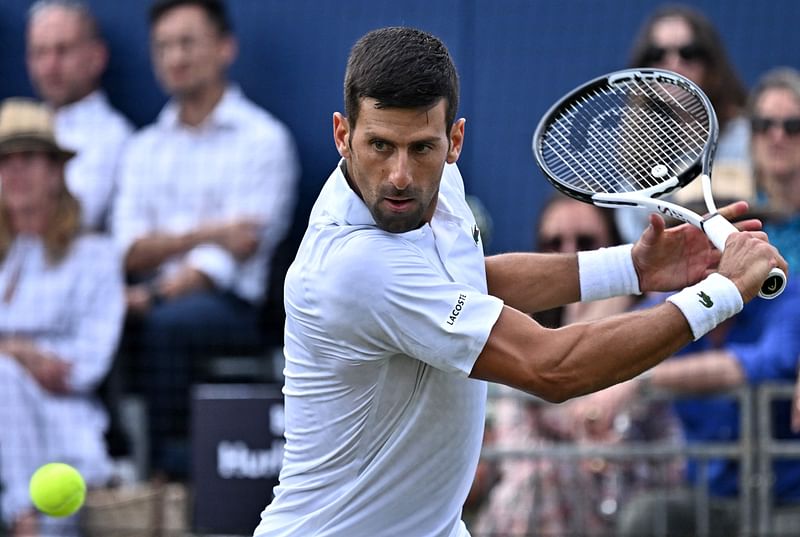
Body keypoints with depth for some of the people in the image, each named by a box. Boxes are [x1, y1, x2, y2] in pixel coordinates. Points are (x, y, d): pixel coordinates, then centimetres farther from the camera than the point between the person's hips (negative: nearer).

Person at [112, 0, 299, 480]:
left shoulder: (263, 140, 2)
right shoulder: (145, 148, 20)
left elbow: (230, 257, -9)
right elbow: (131, 251, 4)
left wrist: (155, 296, -20)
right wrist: (203, 234, -14)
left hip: (232, 304, -4)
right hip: (156, 297, 4)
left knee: (165, 323, -35)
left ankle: (166, 458, -27)